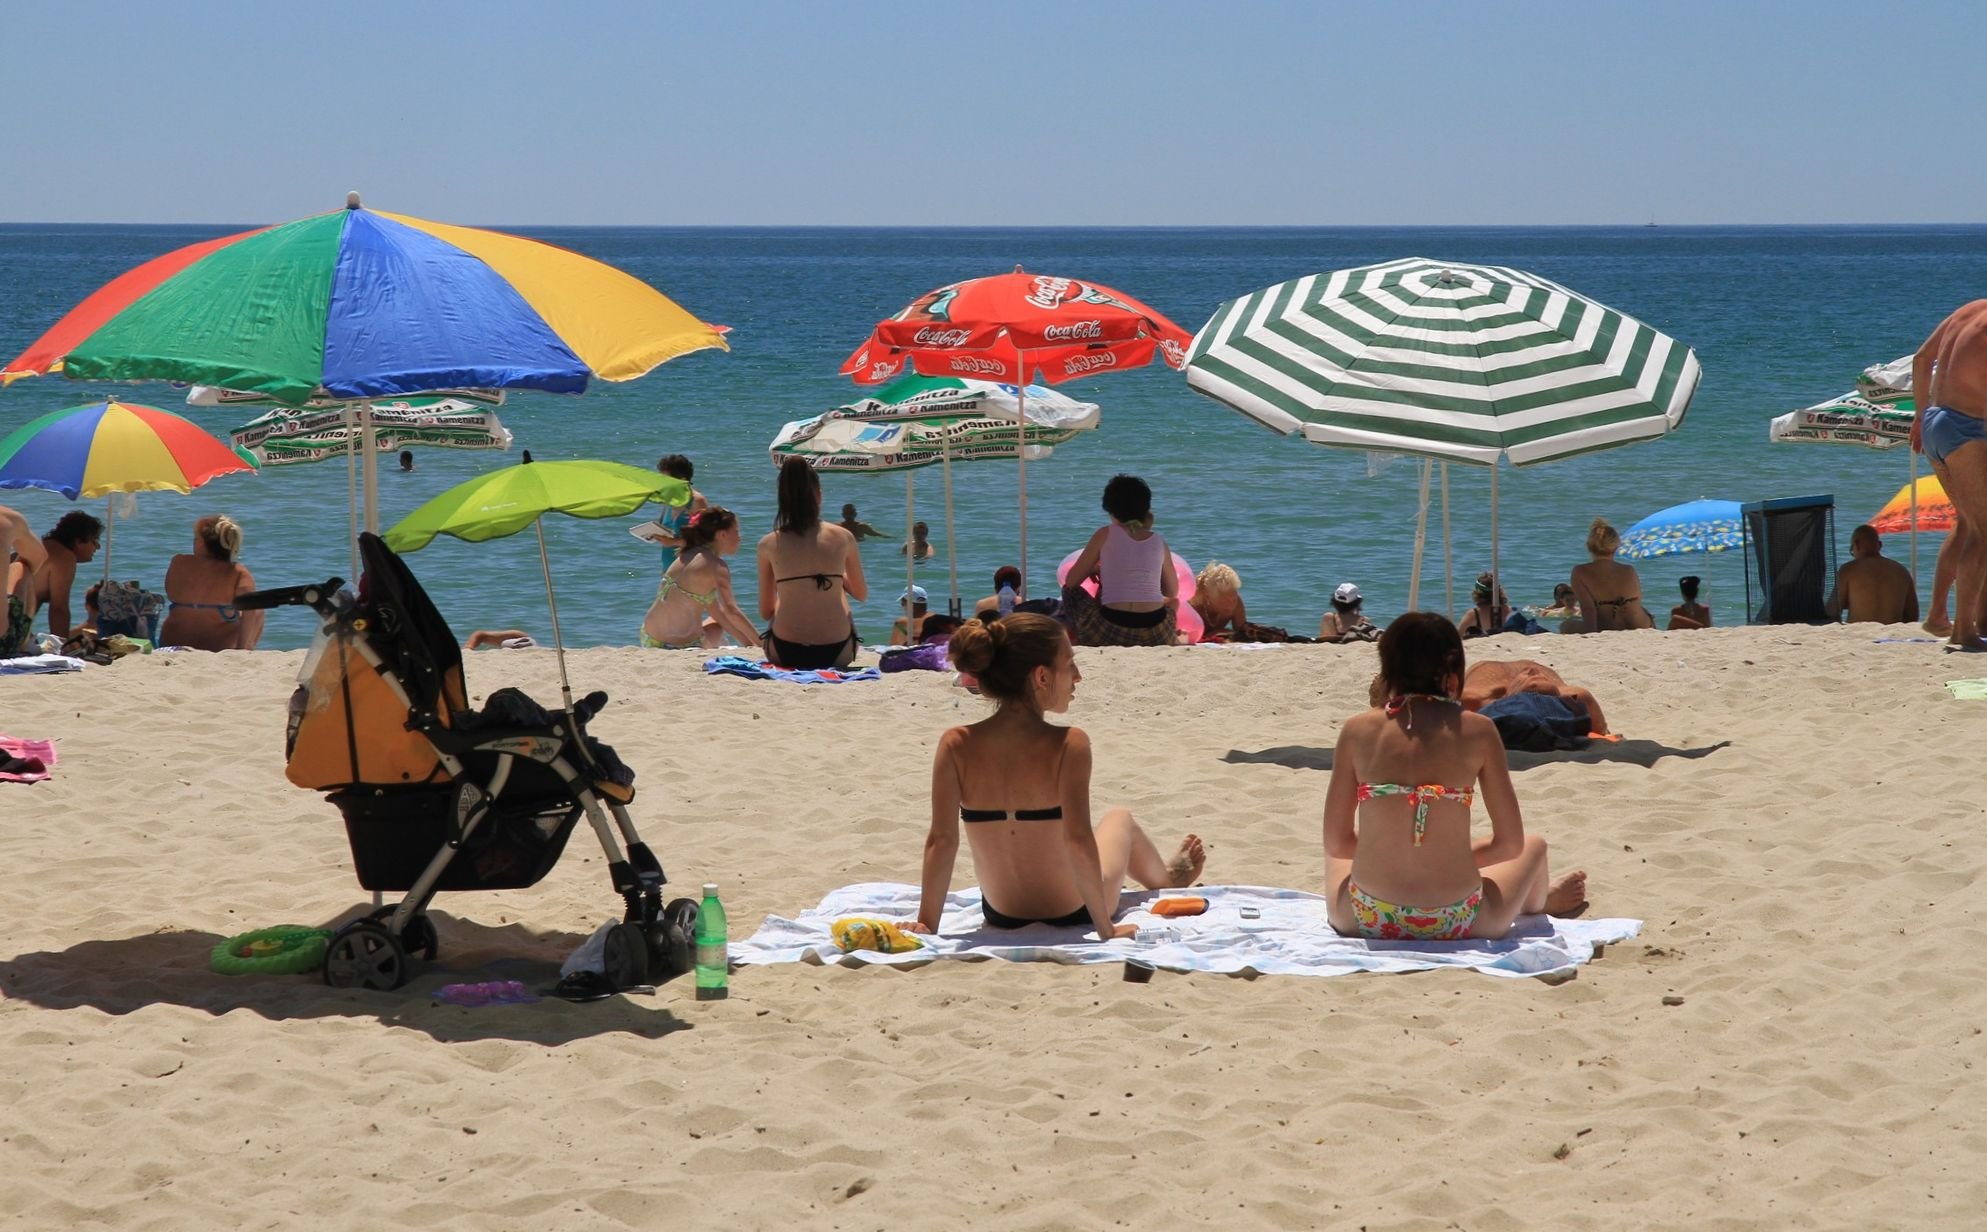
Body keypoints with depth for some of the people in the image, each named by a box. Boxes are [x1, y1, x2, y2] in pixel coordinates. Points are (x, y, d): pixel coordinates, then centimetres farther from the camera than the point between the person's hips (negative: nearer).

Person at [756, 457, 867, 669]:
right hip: (835, 654, 0)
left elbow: (766, 611, 4)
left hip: (786, 654, 0)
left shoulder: (769, 544, -4)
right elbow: (862, 594, 12)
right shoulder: (843, 538, -4)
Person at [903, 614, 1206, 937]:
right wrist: (1106, 931, -21)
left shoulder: (956, 746, -18)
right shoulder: (1069, 745, -26)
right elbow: (1077, 840, -29)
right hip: (1071, 914, -3)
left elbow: (941, 840, -18)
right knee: (1120, 820, 31)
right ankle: (1165, 879, 64)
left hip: (1001, 918, 3)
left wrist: (926, 924, -12)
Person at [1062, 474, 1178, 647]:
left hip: (1111, 633, -3)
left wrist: (1095, 569, 29)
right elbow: (1173, 592, 25)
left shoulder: (1106, 534, 4)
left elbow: (1071, 581, 8)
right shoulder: (1159, 542, 11)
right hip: (1156, 637, 3)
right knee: (1172, 603, 38)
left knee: (1070, 591, 25)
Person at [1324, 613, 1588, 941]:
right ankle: (1538, 900, 66)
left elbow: (1335, 842, 4)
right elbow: (1511, 843, 1)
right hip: (1454, 923, -1)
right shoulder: (1476, 730, -3)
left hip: (1367, 920, 1)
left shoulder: (1357, 730, -1)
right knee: (1533, 846, 31)